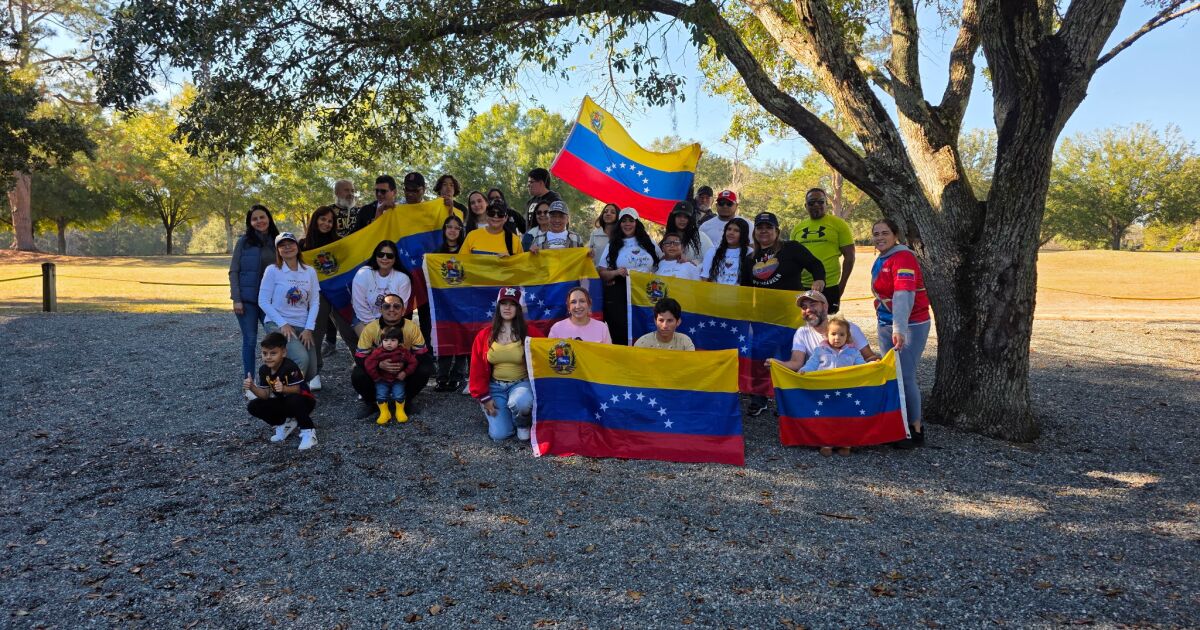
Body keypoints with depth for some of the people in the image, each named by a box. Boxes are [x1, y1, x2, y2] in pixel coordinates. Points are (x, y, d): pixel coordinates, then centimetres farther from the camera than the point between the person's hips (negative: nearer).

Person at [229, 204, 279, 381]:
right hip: (247, 299, -3)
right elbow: (233, 272, -3)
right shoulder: (244, 241, -2)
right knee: (250, 340, 1)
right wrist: (236, 299, -11)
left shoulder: (276, 242, 7)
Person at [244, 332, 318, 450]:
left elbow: (297, 390, -27)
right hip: (282, 403, 7)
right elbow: (265, 395, -6)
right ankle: (285, 424, 7)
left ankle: (307, 430, -17)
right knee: (253, 406, -9)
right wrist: (252, 388, -26)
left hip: (303, 400, -7)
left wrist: (284, 388, -48)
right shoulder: (264, 370, -7)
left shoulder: (290, 367, -25)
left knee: (294, 400, -41)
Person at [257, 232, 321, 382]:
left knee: (311, 373, 0)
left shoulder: (310, 272, 6)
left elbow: (314, 303, 4)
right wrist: (283, 324, -14)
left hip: (303, 327, 4)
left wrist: (309, 329, -7)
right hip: (277, 324, -4)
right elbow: (263, 302, -6)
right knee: (302, 359, -29)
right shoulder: (272, 270, -4)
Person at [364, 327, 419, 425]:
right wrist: (376, 377, -12)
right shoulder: (377, 352, -20)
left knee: (399, 395, -9)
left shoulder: (403, 352, -14)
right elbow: (368, 364, -19)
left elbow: (413, 362, -6)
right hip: (382, 380, 0)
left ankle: (400, 412, 13)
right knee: (381, 395, -10)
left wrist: (405, 373, -14)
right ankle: (384, 413, 8)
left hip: (398, 380, 0)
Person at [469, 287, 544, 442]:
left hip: (521, 384, -1)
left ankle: (523, 424, 0)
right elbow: (477, 369, 2)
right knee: (499, 434, -13)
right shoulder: (484, 336, -2)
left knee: (520, 402, -38)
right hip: (495, 387, 1)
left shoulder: (529, 334, -7)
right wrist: (484, 397, -3)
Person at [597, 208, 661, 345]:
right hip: (618, 295, -1)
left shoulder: (648, 243, 12)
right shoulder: (613, 245, 7)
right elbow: (601, 272, 2)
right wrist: (616, 272, -16)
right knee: (620, 334, -5)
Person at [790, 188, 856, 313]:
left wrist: (842, 285, -6)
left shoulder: (838, 224, 0)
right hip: (801, 288, 4)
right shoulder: (797, 228, 11)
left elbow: (849, 257, -1)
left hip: (828, 287, -4)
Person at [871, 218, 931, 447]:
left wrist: (900, 329, -40)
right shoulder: (880, 260, 10)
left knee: (905, 376, -8)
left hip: (909, 325, -8)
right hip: (884, 324, 9)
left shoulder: (903, 258, -18)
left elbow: (904, 295, -30)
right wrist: (887, 325, 7)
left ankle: (916, 430, 4)